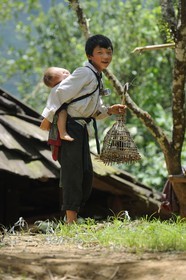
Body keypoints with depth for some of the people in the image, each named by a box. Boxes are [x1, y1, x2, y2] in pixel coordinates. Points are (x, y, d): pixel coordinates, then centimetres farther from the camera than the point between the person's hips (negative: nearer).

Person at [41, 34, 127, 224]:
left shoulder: (97, 78, 17)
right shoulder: (85, 73, -13)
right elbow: (60, 93, -18)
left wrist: (110, 110, 3)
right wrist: (49, 118, -17)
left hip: (80, 127, 10)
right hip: (68, 126, -10)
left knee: (86, 173, 9)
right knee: (72, 171, -10)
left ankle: (73, 218, 15)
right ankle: (71, 220, -9)